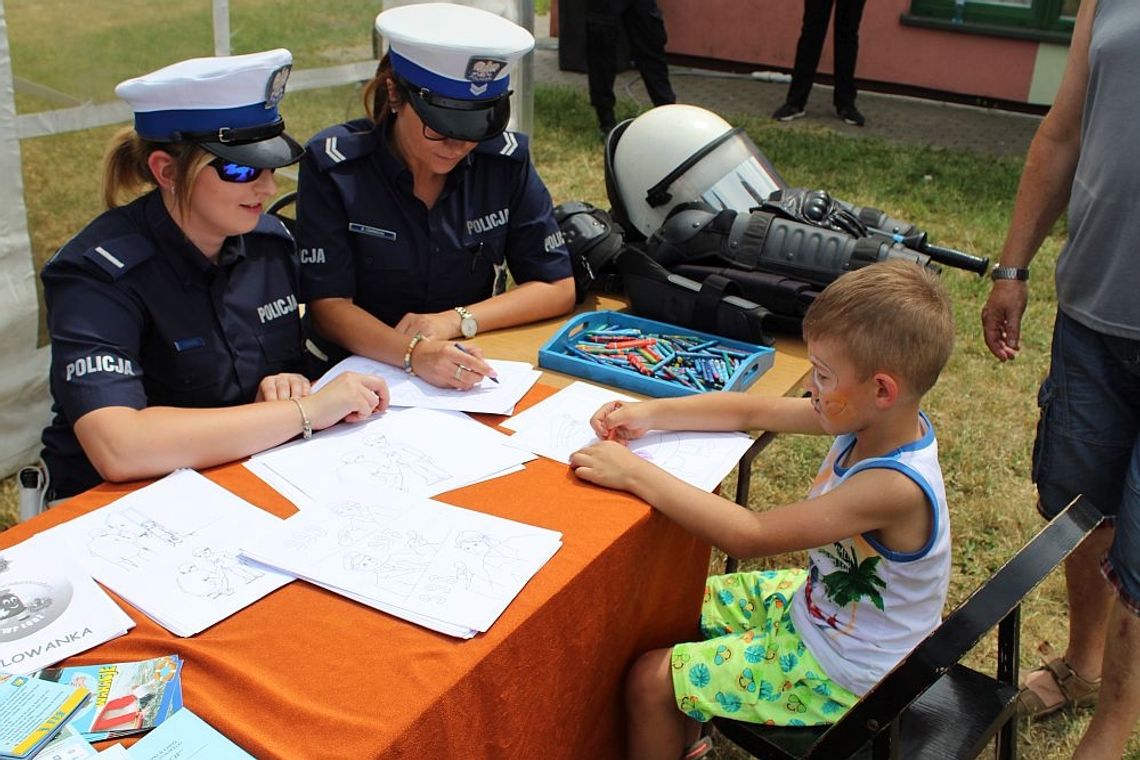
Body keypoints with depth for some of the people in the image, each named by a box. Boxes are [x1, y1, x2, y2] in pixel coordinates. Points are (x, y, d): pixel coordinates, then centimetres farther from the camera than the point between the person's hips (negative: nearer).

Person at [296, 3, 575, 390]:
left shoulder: (506, 159, -4)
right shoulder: (333, 164, -11)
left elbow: (558, 287, -1)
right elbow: (327, 306, -13)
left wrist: (455, 321, -14)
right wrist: (413, 354, -31)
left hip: (466, 375, 3)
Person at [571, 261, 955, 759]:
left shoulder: (893, 487, -36)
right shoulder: (879, 420, -12)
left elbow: (748, 536, -34)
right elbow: (753, 411, -3)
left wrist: (635, 472, -30)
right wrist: (649, 414, -11)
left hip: (838, 674, -8)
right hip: (820, 602, 8)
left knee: (650, 681, -8)